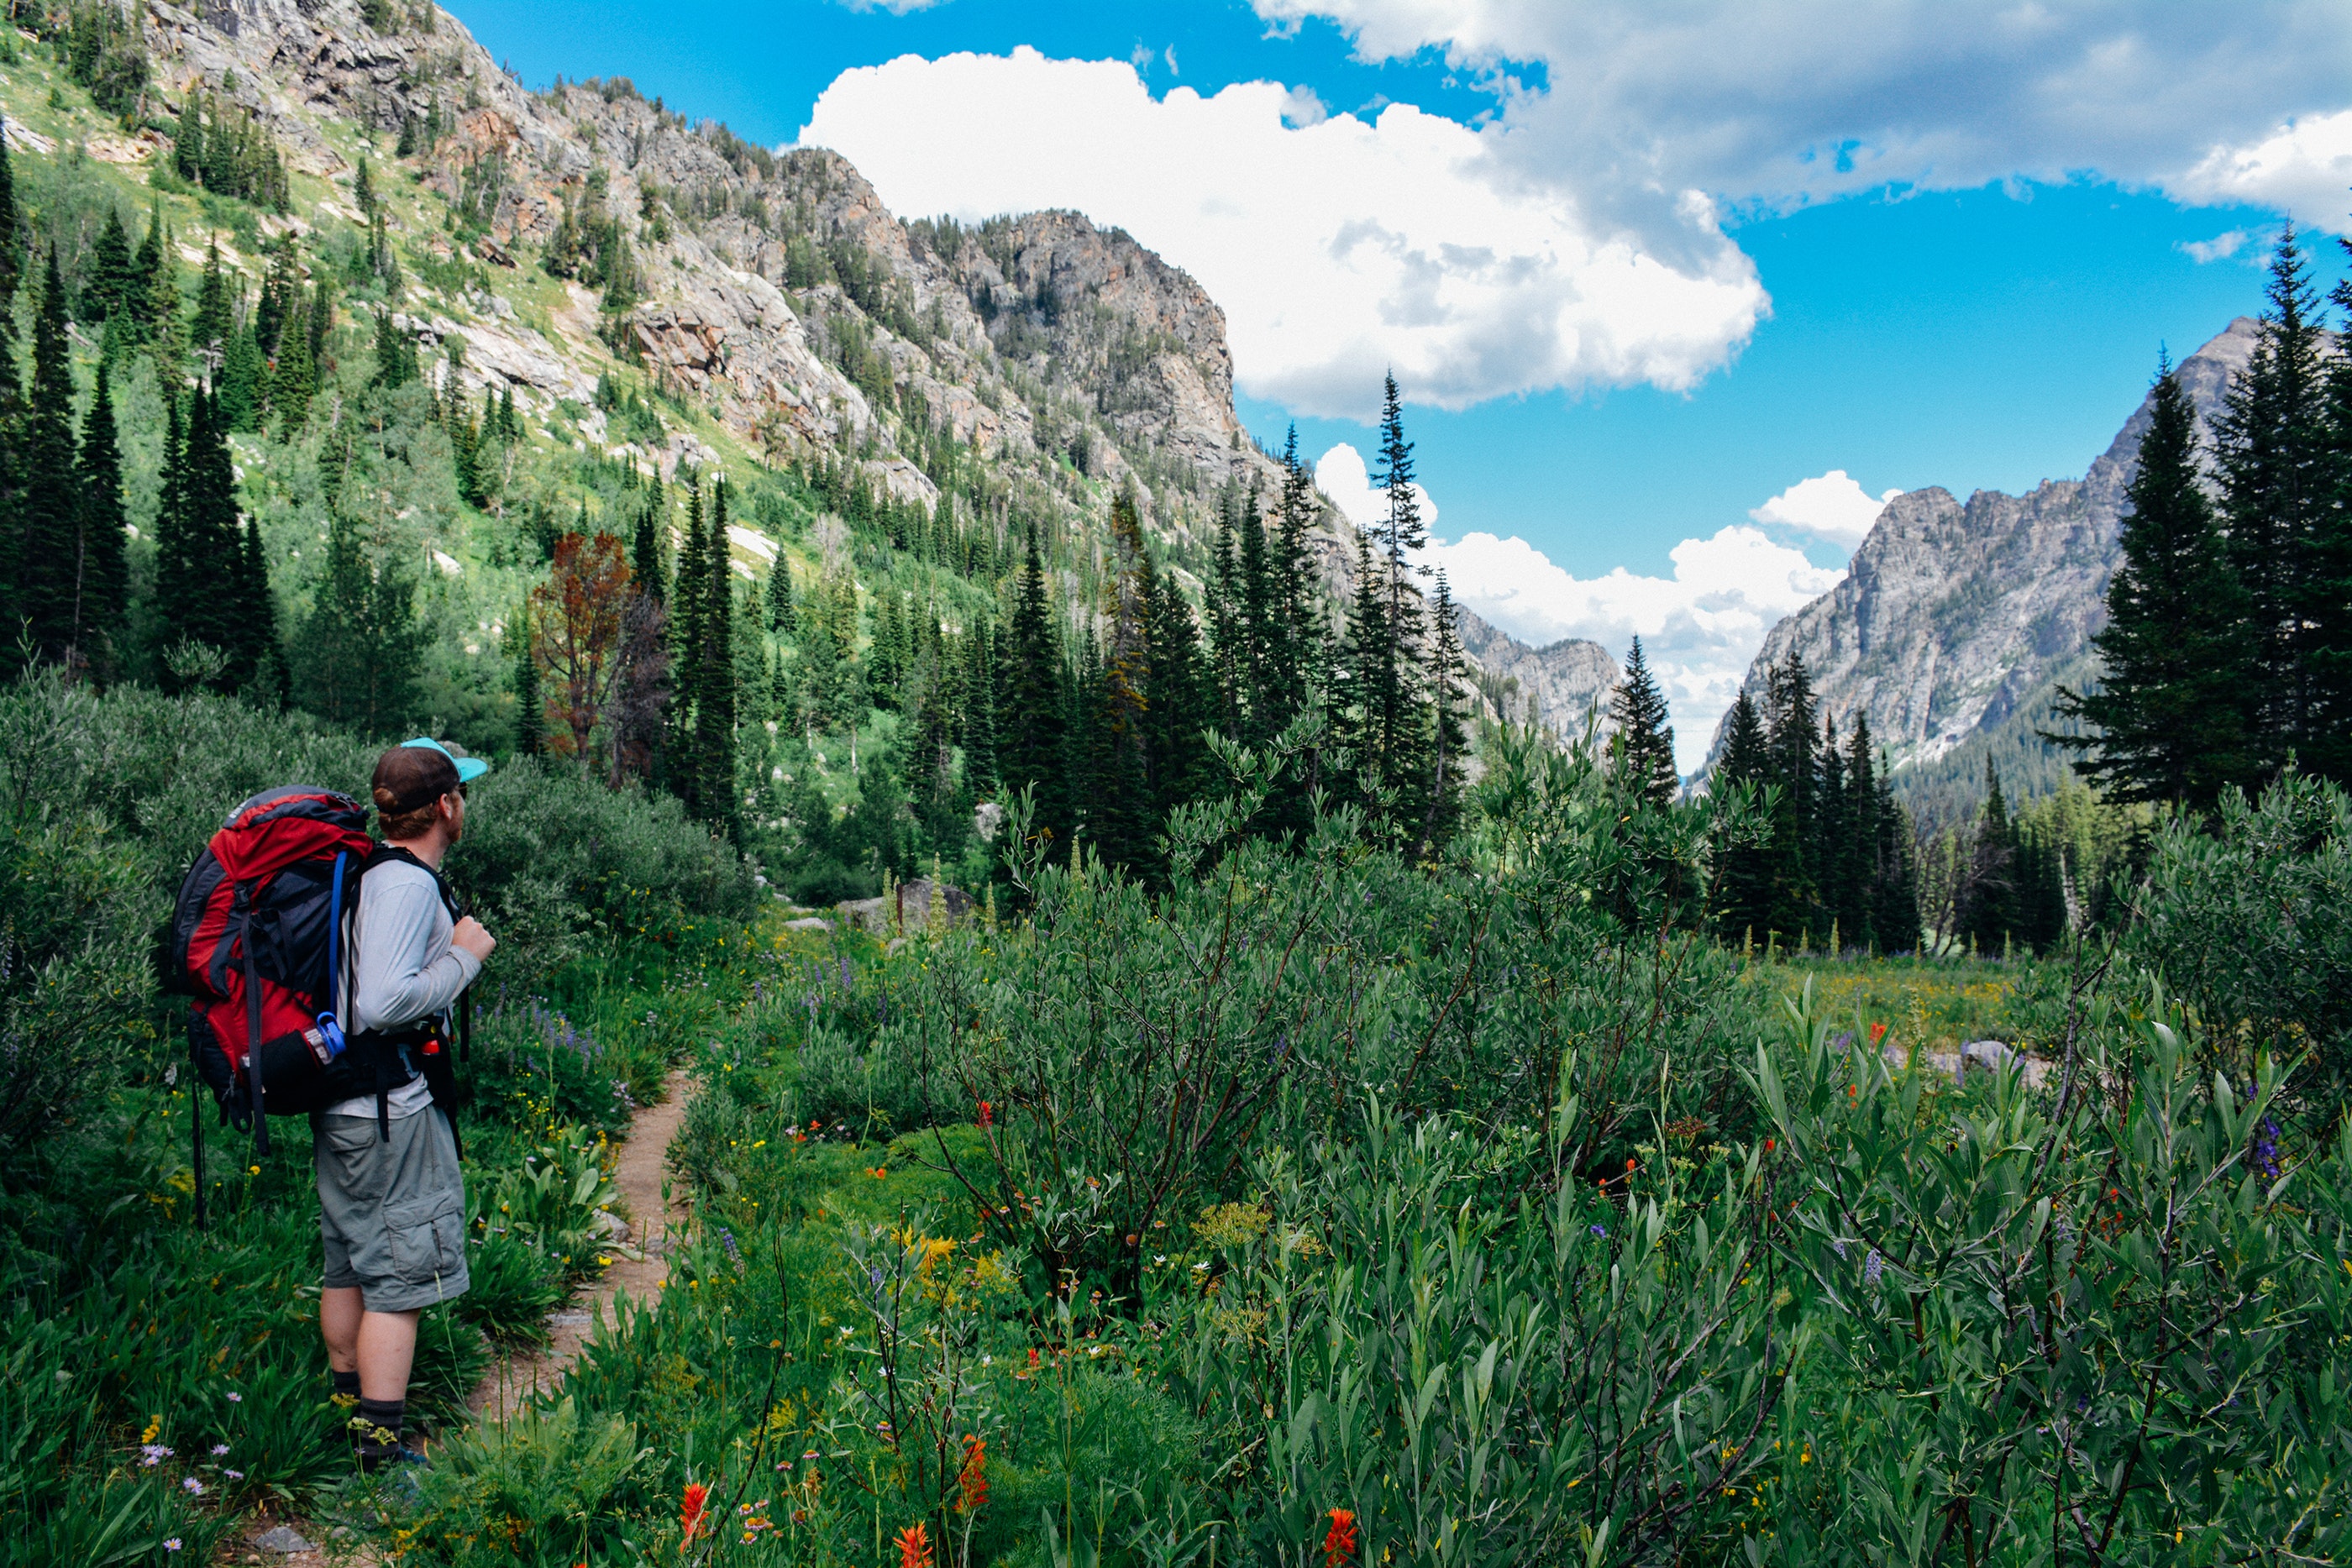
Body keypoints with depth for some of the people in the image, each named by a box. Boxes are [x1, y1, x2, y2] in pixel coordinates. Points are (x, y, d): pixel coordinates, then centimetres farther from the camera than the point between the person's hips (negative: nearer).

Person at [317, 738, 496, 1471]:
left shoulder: (364, 871, 8)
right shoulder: (407, 884, -20)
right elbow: (384, 1003, -29)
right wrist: (463, 956, -17)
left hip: (342, 1103, 9)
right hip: (391, 1113, -9)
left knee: (348, 1266, 20)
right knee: (400, 1278, -1)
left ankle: (348, 1404, 35)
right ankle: (379, 1444, 5)